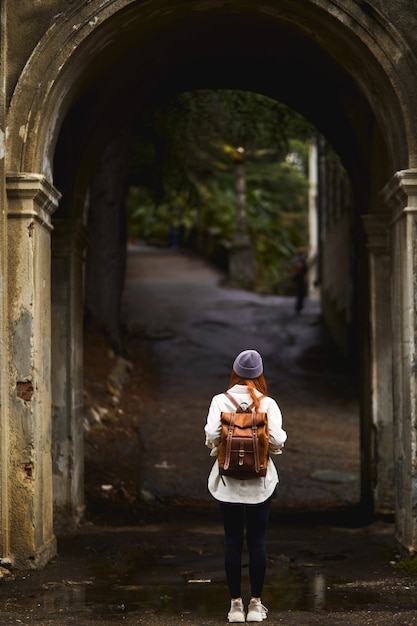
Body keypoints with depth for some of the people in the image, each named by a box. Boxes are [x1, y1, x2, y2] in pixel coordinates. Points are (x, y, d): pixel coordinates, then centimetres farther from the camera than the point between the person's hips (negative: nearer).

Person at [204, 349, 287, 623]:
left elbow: (212, 434, -15)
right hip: (260, 481, 0)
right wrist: (278, 443, 8)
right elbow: (277, 440, -14)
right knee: (257, 541, 6)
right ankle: (256, 604, 9)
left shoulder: (221, 401, -5)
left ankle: (236, 604, 7)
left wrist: (217, 447, 6)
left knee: (233, 541, 5)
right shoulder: (267, 403, -6)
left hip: (229, 481, 0)